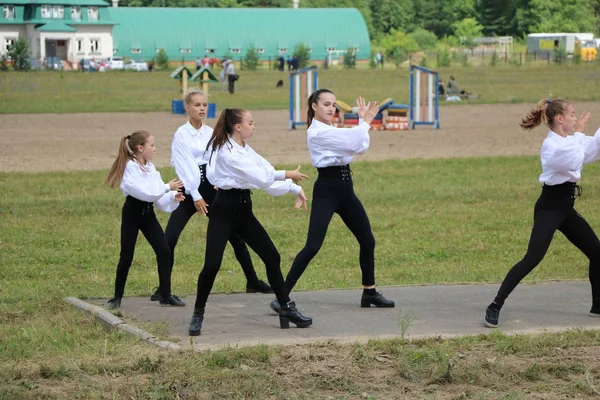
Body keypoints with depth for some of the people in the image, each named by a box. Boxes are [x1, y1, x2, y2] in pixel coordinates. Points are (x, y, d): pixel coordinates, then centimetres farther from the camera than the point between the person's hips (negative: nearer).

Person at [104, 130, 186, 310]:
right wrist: (167, 187, -19)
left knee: (164, 251, -2)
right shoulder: (129, 167, -15)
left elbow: (157, 193, 5)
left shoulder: (150, 167, 8)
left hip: (148, 212, 7)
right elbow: (144, 191, -24)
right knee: (126, 256, -2)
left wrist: (173, 197, -12)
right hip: (132, 213, -7)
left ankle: (165, 295, 7)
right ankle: (117, 297, 13)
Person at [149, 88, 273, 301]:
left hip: (212, 188, 4)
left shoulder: (211, 133, 8)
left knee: (235, 235, 7)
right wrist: (196, 196, -14)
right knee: (169, 238, -13)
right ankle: (163, 288, 0)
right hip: (189, 190, -4)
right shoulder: (181, 135, -4)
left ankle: (252, 282, 20)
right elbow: (184, 166, -10)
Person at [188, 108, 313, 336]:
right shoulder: (226, 152, -17)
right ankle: (198, 315, 5)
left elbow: (267, 175, 10)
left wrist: (295, 189, 3)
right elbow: (261, 178, -20)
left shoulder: (245, 150, 11)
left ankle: (286, 308, 15)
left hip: (243, 210, 9)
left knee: (272, 257, 6)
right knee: (212, 265, -12)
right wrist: (287, 176, -9)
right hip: (224, 210, -9)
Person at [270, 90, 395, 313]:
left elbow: (359, 147, 6)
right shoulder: (318, 132, -15)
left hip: (345, 189, 9)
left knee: (367, 241, 13)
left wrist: (364, 121, -1)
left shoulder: (331, 130, 14)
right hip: (326, 191, -9)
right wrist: (366, 121, -6)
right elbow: (355, 143, -20)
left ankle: (370, 293, 26)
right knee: (313, 246, -15)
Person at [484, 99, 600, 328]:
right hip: (549, 209, -9)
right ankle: (495, 306, -19)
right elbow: (575, 162, -30)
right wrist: (579, 133, -20)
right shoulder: (552, 145, -17)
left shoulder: (568, 140, 10)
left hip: (565, 208, 9)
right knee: (532, 259, -19)